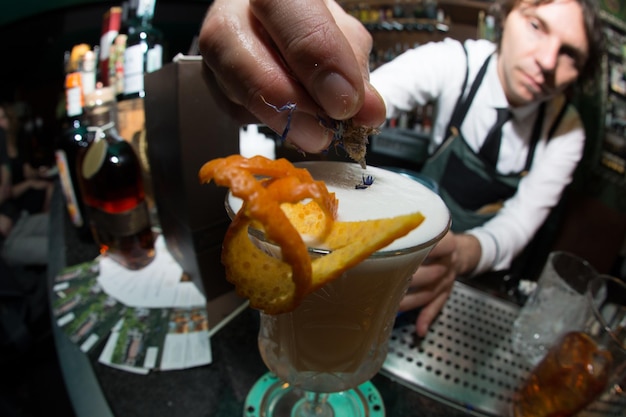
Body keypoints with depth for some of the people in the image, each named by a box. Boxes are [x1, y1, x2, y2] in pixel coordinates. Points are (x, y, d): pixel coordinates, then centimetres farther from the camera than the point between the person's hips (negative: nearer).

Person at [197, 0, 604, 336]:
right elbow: (362, 104, -35)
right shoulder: (455, 61, -21)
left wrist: (465, 252, -38)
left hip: (487, 259, 1)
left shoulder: (566, 131, -14)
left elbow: (523, 218, -16)